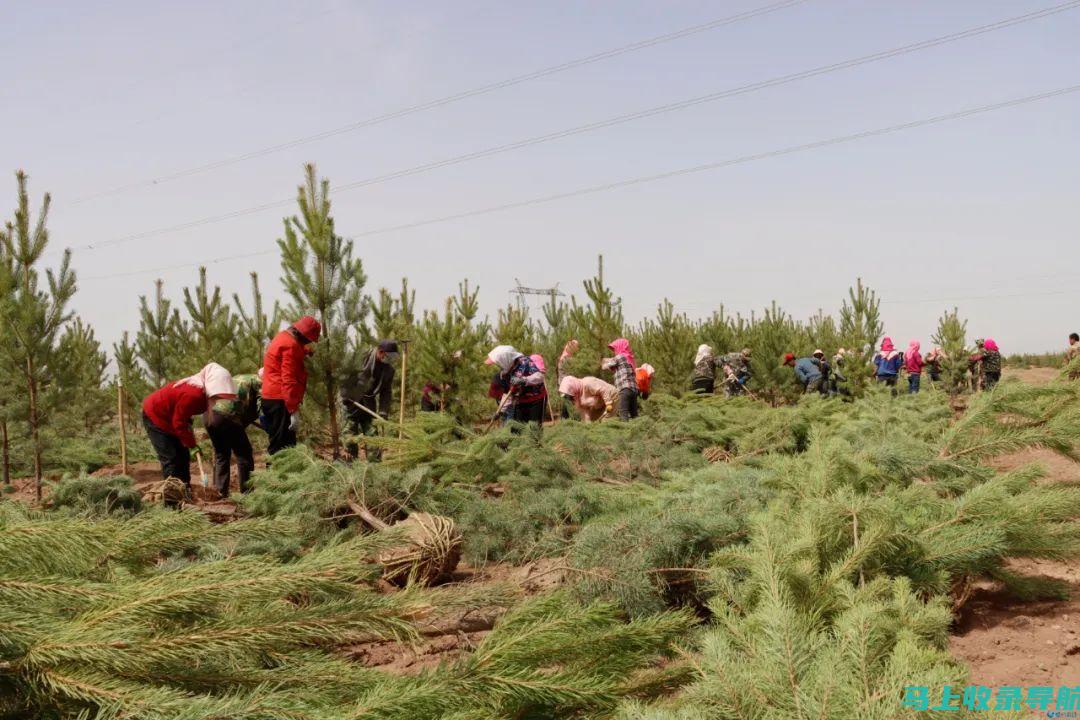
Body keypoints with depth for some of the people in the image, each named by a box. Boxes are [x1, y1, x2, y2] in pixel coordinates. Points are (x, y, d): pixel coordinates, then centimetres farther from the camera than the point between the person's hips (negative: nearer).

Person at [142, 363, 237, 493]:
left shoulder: (201, 391, -6)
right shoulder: (193, 394, -35)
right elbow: (179, 423, -27)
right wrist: (192, 444, -20)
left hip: (168, 417, 10)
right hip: (154, 416, -10)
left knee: (183, 456, 8)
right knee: (170, 459, -12)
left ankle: (185, 492, 12)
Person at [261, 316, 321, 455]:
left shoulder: (284, 338, 16)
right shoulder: (291, 345, -15)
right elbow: (289, 380, -22)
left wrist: (305, 351, 20)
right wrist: (294, 410, -25)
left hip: (272, 398, 10)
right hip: (281, 401, -10)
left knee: (278, 444, 13)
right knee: (283, 446, -11)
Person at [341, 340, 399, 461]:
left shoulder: (389, 369, -2)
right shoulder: (362, 358, -18)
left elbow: (387, 392, 4)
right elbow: (345, 375, -14)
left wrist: (384, 412, -5)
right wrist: (345, 395, -16)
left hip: (368, 401, 4)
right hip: (352, 400, -4)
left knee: (371, 430, 1)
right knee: (351, 430, -4)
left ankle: (374, 460, 4)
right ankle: (350, 459, 4)